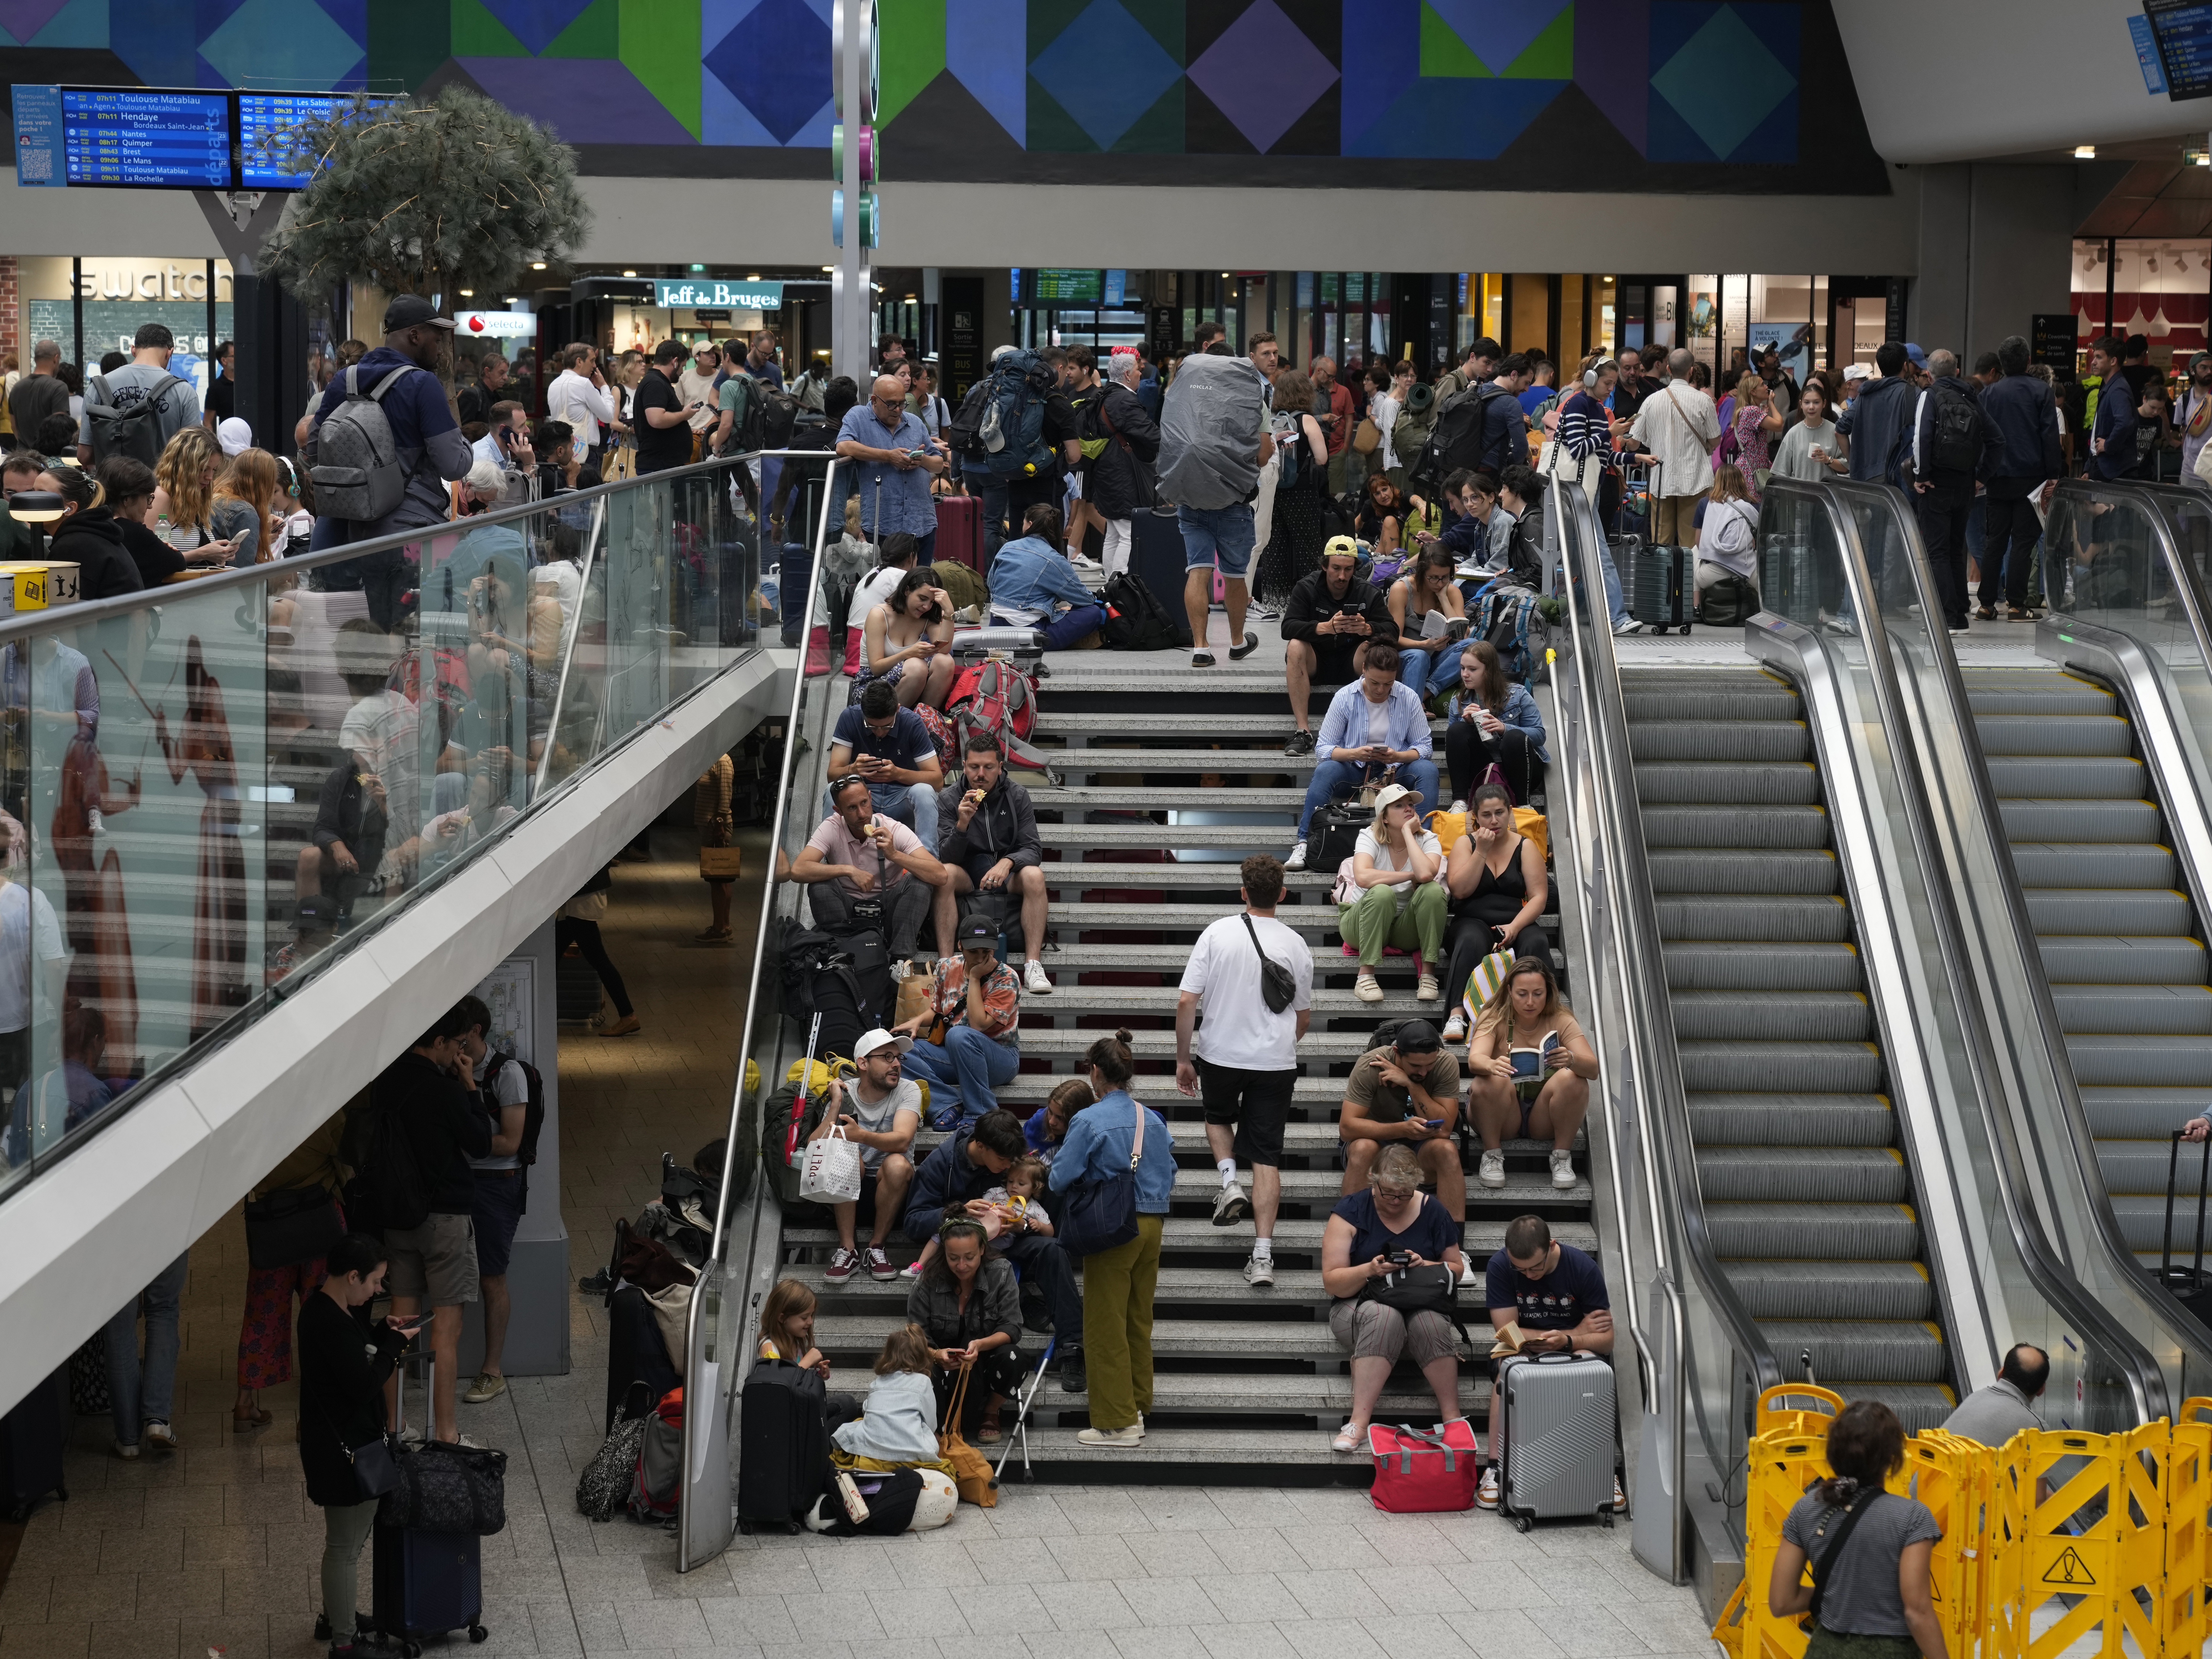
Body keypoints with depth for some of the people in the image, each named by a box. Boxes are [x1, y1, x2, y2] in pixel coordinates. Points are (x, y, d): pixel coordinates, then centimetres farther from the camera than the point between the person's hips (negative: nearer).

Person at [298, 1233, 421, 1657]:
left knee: (347, 1539, 25)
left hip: (346, 1441, 11)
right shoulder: (331, 1324, -28)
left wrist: (383, 1332, 2)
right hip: (343, 1450, -11)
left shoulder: (327, 1309, 4)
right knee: (346, 1546, 2)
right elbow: (364, 1384, -27)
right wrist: (397, 1343, -17)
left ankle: (336, 1616, 41)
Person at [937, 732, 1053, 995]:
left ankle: (1033, 965, -35)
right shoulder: (949, 799, -3)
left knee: (1034, 875, -31)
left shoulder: (1017, 796, -1)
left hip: (1007, 876, 1)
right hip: (967, 877, -1)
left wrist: (1008, 862, -28)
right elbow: (947, 857, -11)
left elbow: (1033, 849, -6)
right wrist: (962, 824, -29)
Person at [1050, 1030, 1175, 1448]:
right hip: (1153, 1225, 6)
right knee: (1139, 1319, 16)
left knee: (1106, 1324, 1)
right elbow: (1169, 1175, 12)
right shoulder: (1154, 1120, 7)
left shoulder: (1089, 1121, -11)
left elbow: (1061, 1179, -11)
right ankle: (1137, 1407, 24)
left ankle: (1116, 1422, 2)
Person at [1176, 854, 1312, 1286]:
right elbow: (1304, 1017, 9)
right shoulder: (1296, 946, -3)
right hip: (1276, 1062, 0)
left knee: (1219, 1117, 31)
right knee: (1267, 1156, 4)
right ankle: (1263, 1256, -3)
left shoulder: (1217, 933, -8)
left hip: (1221, 1055, 0)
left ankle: (1230, 1181, 6)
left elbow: (1187, 1000, -11)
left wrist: (1182, 1059, 1)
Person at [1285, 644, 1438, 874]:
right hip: (1354, 770, -1)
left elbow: (1424, 747, -2)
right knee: (1325, 771, -32)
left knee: (1428, 770, -28)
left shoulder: (1409, 698, -4)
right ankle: (1303, 846, -34)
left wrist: (1398, 756, -25)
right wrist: (1354, 754, -30)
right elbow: (1323, 749, -9)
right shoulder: (1345, 697, -7)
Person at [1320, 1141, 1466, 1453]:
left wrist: (1426, 1266, -12)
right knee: (1385, 1317, -38)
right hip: (1358, 1307, -2)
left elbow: (1457, 1269, 10)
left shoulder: (1432, 1211, 3)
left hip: (1422, 1306, 2)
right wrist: (1369, 1271, -26)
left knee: (1430, 1323, -35)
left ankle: (1452, 1416, -30)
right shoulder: (1351, 1211, -4)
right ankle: (1359, 1423, -42)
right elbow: (1332, 1282, -6)